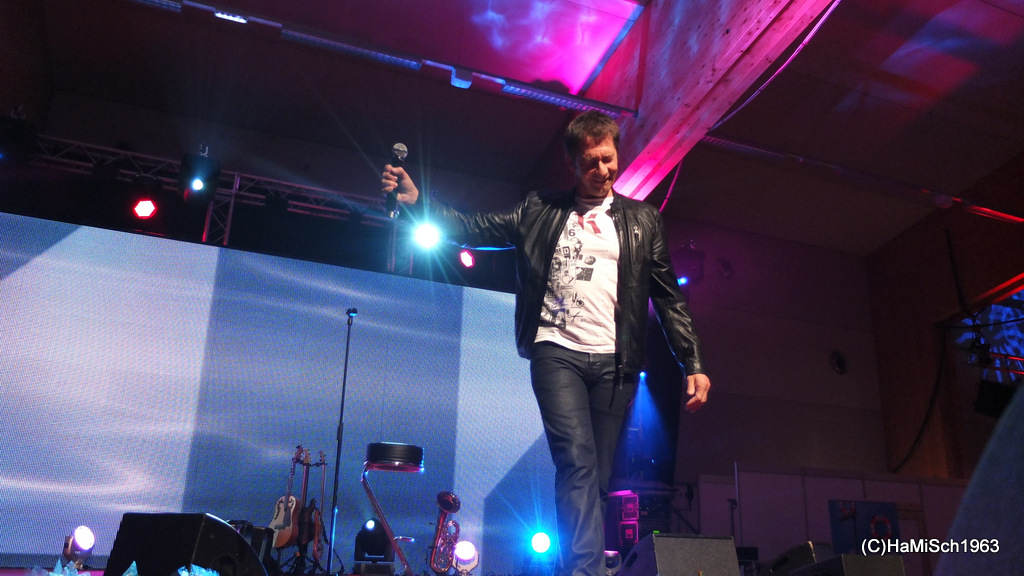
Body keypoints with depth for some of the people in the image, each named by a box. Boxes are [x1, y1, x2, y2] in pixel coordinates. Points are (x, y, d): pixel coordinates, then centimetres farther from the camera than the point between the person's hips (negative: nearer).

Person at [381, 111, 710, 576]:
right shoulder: (540, 211, 12)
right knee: (577, 463, -16)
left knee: (598, 476, 3)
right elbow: (478, 229, 6)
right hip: (557, 351, -2)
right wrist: (418, 203, -8)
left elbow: (669, 298, 12)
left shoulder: (642, 220, 14)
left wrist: (692, 363, 6)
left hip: (614, 361, 2)